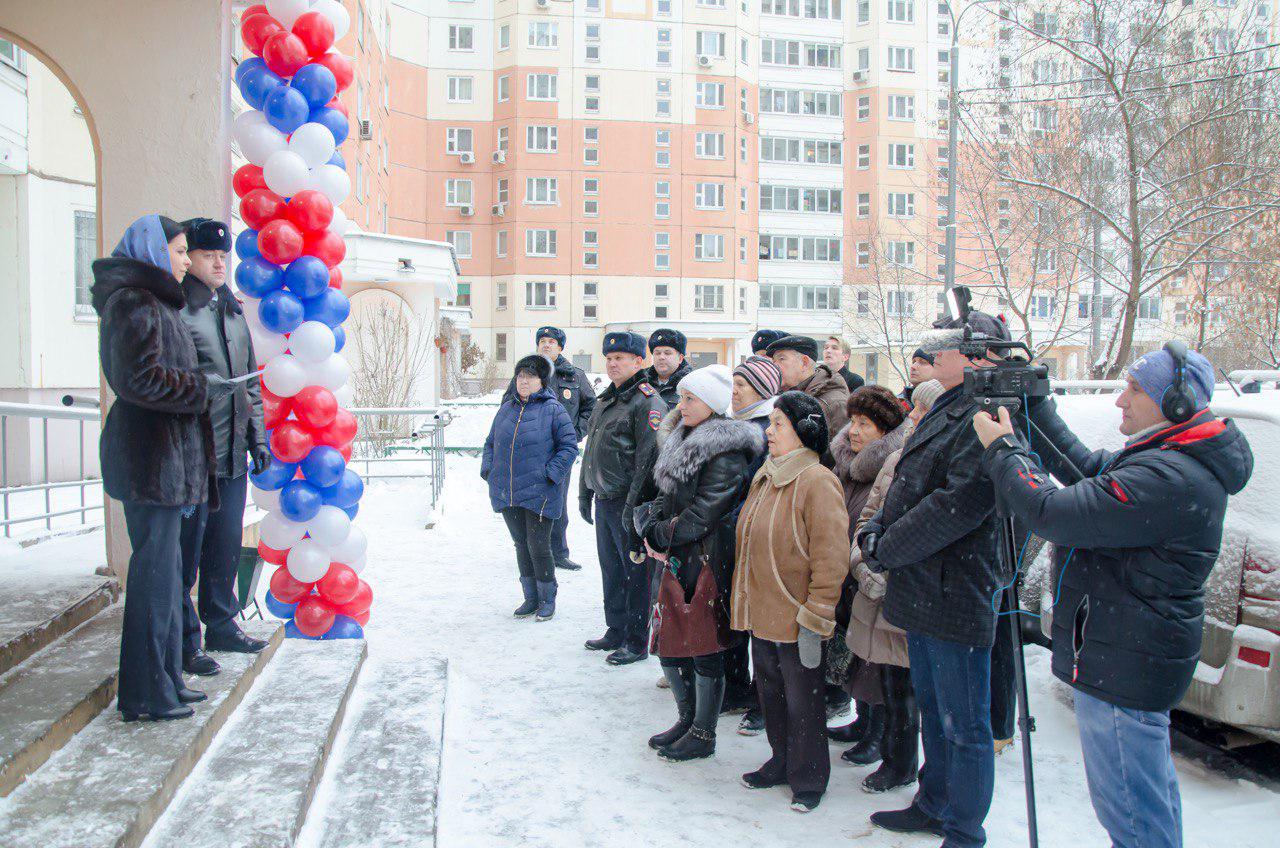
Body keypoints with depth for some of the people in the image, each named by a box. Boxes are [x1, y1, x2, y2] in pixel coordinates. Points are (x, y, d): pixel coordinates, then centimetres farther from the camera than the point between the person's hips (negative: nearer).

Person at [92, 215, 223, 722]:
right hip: (152, 455, -11)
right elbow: (141, 379, -22)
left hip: (163, 453, 11)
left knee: (163, 566, 15)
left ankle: (166, 679, 25)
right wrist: (204, 390, -13)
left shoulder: (152, 302, 19)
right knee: (155, 570, -4)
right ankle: (146, 694, 5)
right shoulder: (135, 302, -12)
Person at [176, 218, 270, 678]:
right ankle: (185, 641, 12)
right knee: (187, 552, 1)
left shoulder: (231, 309, 17)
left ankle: (221, 626, 29)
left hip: (232, 451, 8)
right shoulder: (173, 310, -9)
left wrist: (258, 437, 17)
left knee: (227, 545, 16)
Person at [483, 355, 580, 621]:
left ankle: (547, 599, 16)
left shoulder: (553, 409, -6)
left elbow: (569, 446, -6)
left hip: (539, 494, -5)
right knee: (521, 545, 13)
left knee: (538, 547, -2)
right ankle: (531, 598, 26)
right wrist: (488, 469, 5)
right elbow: (491, 442, 20)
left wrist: (551, 474, -14)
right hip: (507, 493, 6)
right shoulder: (507, 408, 11)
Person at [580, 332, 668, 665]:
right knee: (610, 569, 17)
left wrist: (634, 506, -22)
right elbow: (590, 450, 23)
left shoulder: (647, 401, -13)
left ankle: (638, 641, 12)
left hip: (628, 504, -9)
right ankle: (616, 631, 30)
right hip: (604, 501, 9)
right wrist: (585, 493, 20)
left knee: (636, 571, 1)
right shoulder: (605, 400, 16)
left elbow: (648, 458, -20)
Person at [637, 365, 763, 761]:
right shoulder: (684, 441, 13)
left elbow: (704, 512, -19)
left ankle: (703, 735, 18)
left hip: (707, 561, -9)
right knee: (668, 640, 13)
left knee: (703, 647, 2)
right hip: (675, 562, 9)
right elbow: (665, 496, 15)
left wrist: (661, 535, -11)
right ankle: (687, 719, 32)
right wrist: (651, 530, -3)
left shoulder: (727, 452, -15)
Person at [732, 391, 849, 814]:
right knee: (771, 692, 20)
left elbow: (830, 557, -20)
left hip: (794, 619, -8)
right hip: (761, 614, 8)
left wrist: (814, 619, -19)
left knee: (802, 700, 6)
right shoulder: (764, 478, 10)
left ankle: (808, 778, 23)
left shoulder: (816, 482, -18)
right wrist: (747, 602, 20)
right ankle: (782, 763, 37)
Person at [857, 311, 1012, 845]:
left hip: (956, 598, -10)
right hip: (923, 590, 10)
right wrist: (878, 528, 0)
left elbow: (957, 505, -25)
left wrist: (885, 548, -15)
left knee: (964, 726, 5)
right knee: (933, 709, 23)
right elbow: (908, 486, 18)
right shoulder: (944, 412, 13)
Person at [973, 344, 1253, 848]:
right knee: (1152, 791, 26)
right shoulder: (1168, 459, 7)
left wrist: (1001, 447, -17)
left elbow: (1051, 513, -30)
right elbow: (1082, 468, 16)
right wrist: (1035, 402, 11)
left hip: (1123, 668, -11)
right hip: (1138, 658, 11)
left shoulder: (1168, 478, -27)